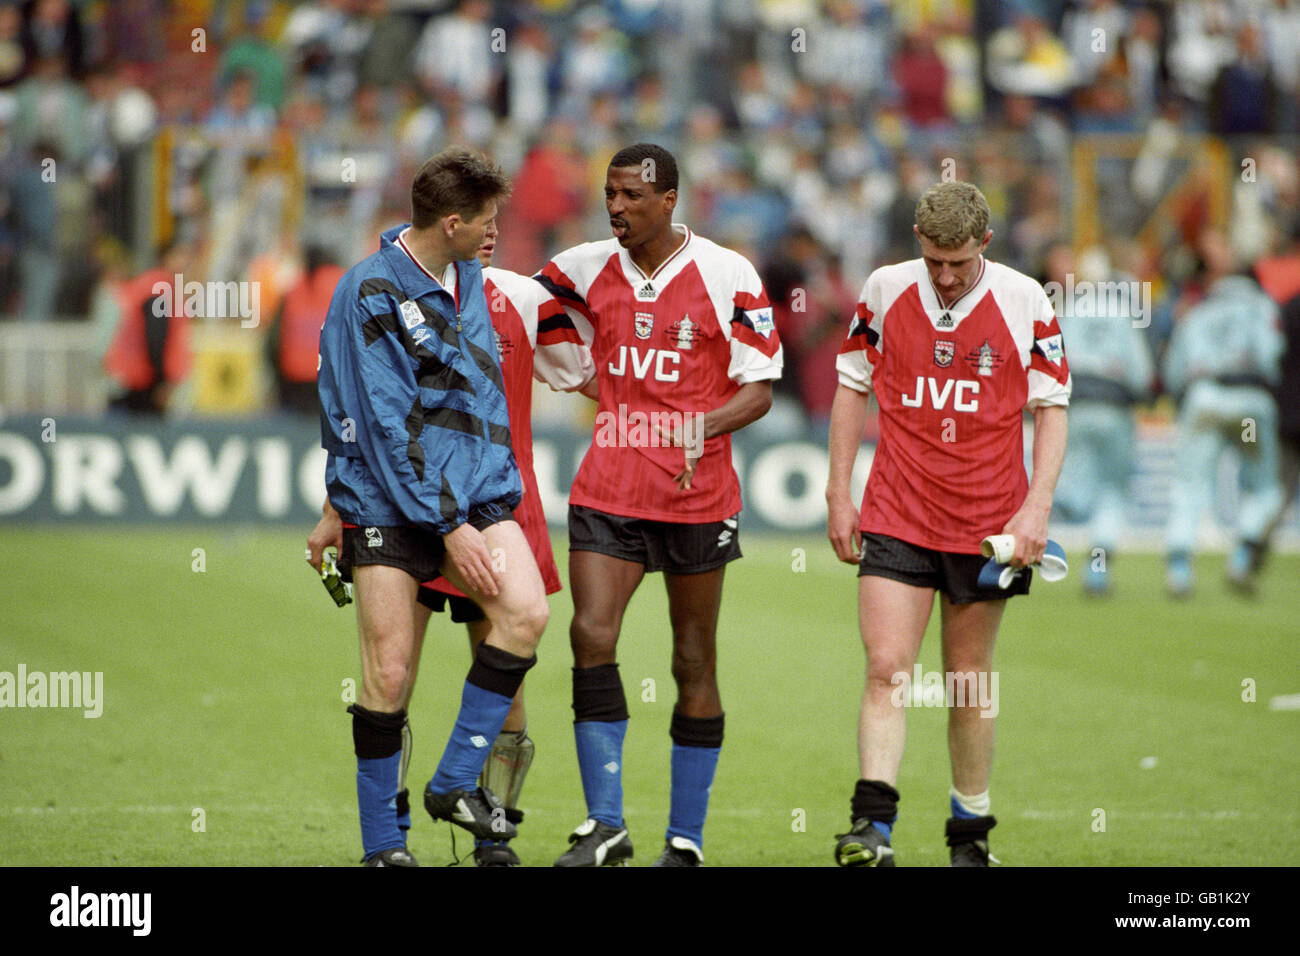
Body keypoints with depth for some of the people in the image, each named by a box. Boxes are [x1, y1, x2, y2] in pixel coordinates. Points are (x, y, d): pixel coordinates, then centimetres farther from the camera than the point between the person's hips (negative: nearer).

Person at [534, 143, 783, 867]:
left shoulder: (728, 276, -6)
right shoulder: (585, 270, 4)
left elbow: (759, 391, -6)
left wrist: (705, 425, -23)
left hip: (697, 495, -2)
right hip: (608, 490, 2)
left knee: (694, 663, 5)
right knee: (592, 636, -13)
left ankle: (687, 840, 14)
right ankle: (606, 826, -8)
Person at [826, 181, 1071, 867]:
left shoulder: (1024, 302, -4)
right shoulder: (884, 291, 0)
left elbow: (1051, 406, 1)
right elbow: (852, 389, 10)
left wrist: (1037, 505, -10)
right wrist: (839, 495, 7)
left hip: (988, 521, 0)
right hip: (896, 518, 1)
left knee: (970, 682, 7)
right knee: (886, 669, -12)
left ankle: (970, 834, 20)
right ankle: (872, 826, -15)